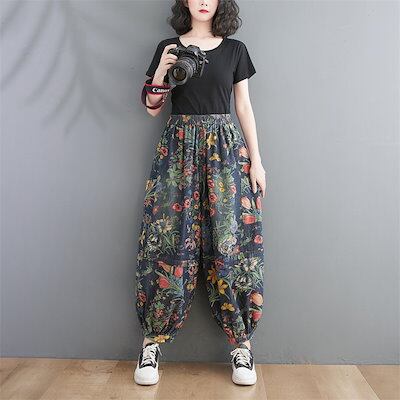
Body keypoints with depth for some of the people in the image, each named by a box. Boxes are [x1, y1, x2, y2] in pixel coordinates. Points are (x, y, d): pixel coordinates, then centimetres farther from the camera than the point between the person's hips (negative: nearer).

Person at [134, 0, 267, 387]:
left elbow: (244, 107, 9)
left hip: (225, 147, 0)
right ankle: (153, 340, 6)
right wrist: (162, 69, -9)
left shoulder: (235, 49, 11)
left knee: (230, 241, -4)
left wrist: (256, 160, 3)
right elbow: (152, 107, 9)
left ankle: (241, 342, 6)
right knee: (170, 240, -5)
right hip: (179, 146, 0)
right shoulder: (167, 47, 11)